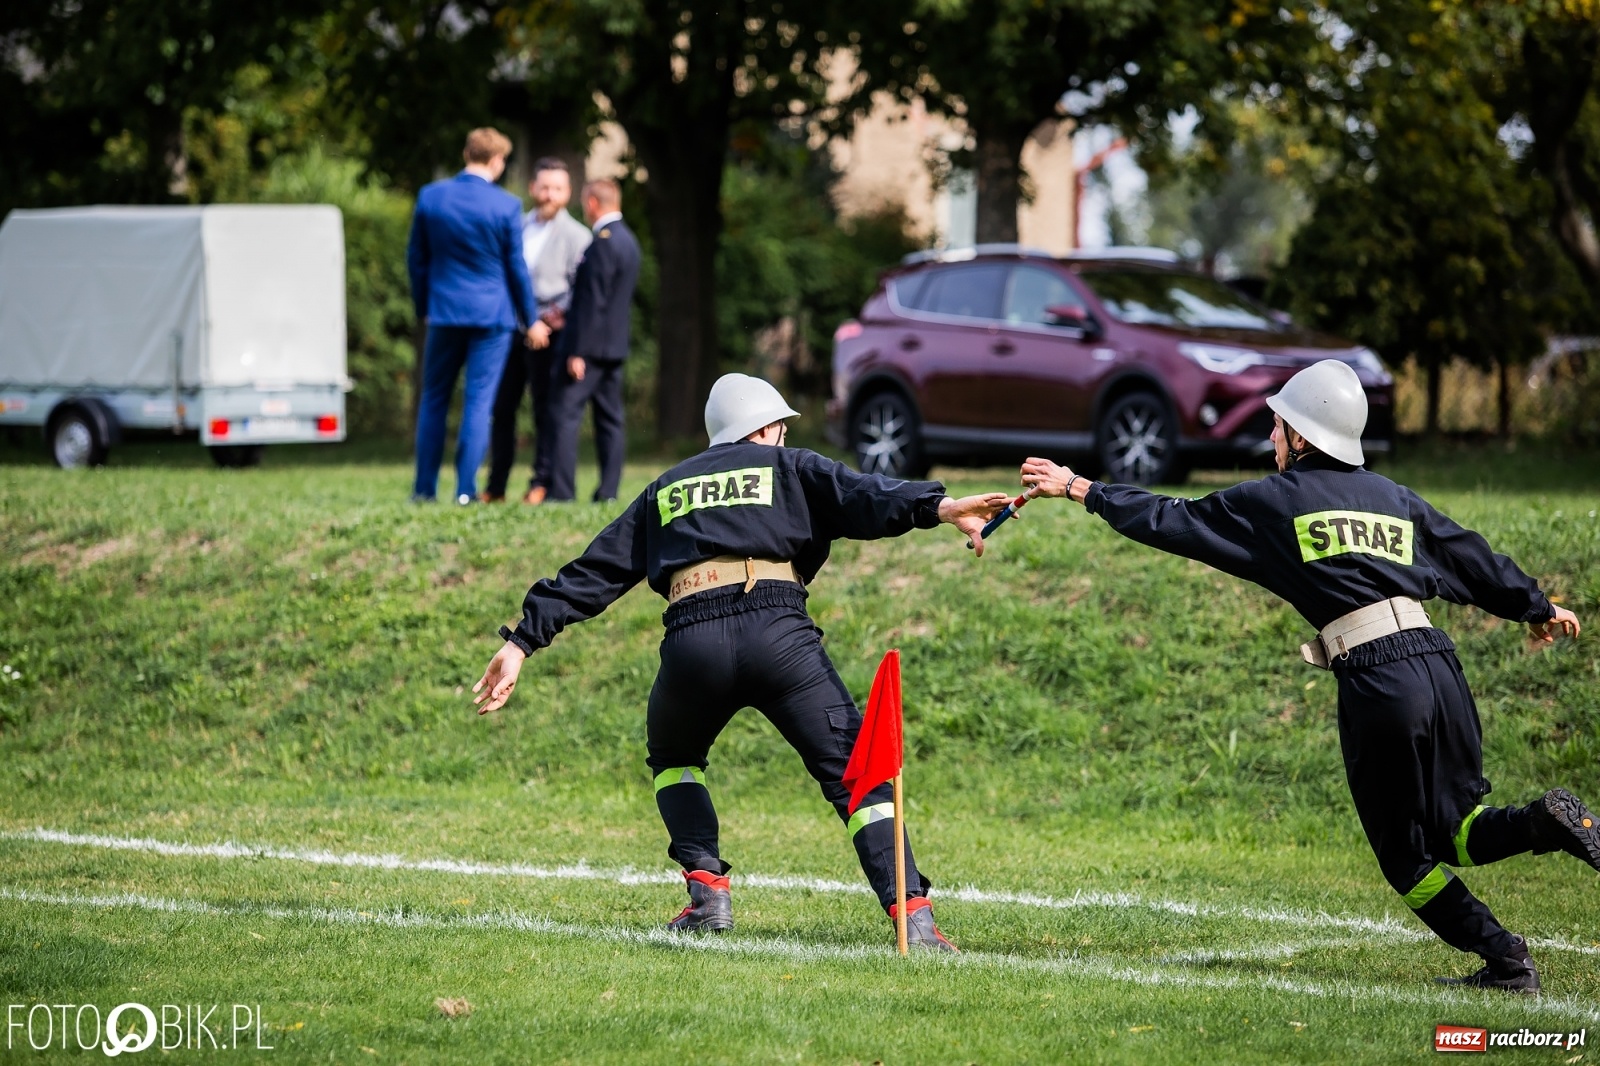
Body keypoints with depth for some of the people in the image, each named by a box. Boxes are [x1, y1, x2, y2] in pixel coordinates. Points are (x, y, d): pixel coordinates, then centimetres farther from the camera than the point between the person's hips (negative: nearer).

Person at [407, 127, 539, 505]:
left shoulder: (430, 196, -1)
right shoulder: (506, 205, -9)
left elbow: (416, 258, 7)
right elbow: (516, 267, -2)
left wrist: (423, 307, 19)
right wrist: (529, 319, 9)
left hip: (445, 312, 2)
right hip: (492, 313, -2)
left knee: (434, 399, 12)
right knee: (479, 400, 0)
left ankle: (425, 488, 11)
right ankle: (466, 489, -5)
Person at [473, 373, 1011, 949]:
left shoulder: (664, 490, 31)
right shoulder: (788, 467, 23)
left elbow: (594, 571, 27)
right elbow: (862, 496, 3)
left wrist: (522, 641, 26)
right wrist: (938, 507, -12)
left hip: (691, 641, 2)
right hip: (778, 632, -2)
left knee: (673, 757, 30)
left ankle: (707, 889, 12)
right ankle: (912, 913, -16)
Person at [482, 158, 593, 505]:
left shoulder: (576, 236, 0)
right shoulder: (516, 227, 16)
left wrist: (545, 321, -15)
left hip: (549, 333, -5)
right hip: (511, 330, 5)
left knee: (546, 410, -3)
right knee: (502, 407, 5)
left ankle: (542, 484, 2)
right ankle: (496, 487, 11)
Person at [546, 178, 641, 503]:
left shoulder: (604, 242, -16)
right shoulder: (627, 240, 14)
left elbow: (594, 301, -19)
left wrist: (578, 351, -19)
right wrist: (568, 312, 22)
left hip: (592, 345, -10)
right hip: (615, 346, 10)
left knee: (565, 415, -9)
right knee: (609, 419, 8)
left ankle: (561, 491, -14)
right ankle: (608, 493, 7)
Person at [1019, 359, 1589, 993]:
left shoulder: (1276, 502, 7)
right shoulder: (1396, 499, 21)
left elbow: (1171, 522, 11)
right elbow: (1473, 560, 28)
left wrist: (1081, 489, 20)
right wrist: (1537, 608, 43)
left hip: (1374, 682, -5)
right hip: (1438, 663, 5)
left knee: (1405, 852, 8)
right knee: (1455, 833, 15)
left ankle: (1504, 959, -3)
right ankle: (1547, 821, -14)